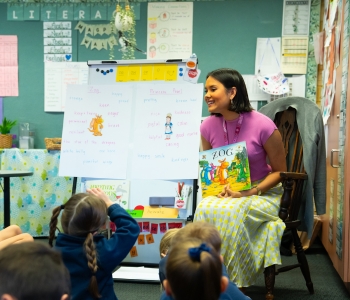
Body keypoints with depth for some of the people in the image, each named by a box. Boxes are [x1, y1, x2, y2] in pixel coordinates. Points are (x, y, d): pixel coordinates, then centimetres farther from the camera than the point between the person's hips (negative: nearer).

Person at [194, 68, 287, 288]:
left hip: (263, 193, -4)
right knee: (205, 209, -30)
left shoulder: (263, 125, -17)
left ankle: (234, 283, -17)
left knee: (230, 213, -34)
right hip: (226, 193, 4)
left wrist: (250, 193, -20)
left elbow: (279, 171, -7)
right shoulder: (208, 126, -3)